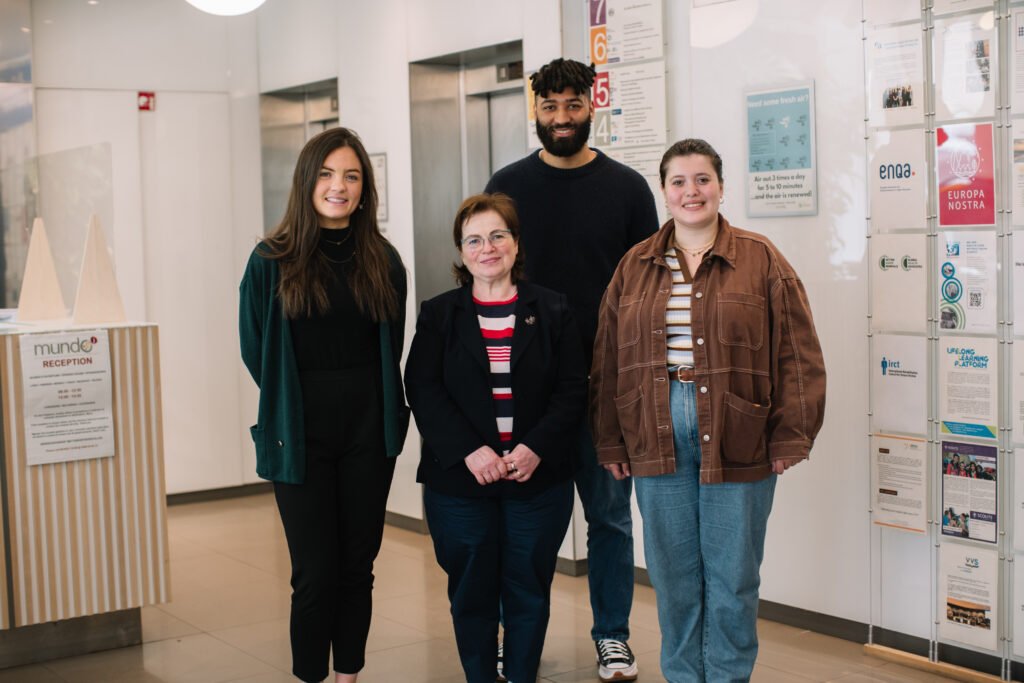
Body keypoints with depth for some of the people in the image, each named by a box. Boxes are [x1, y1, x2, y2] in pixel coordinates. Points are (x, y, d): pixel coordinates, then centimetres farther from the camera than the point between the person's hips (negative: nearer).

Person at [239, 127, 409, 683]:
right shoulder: (273, 261, -3)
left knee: (358, 567, 9)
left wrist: (388, 420, 7)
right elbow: (255, 348, 4)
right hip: (301, 436, -2)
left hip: (367, 432, 3)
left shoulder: (383, 262, 5)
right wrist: (290, 404, 7)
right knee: (316, 573, -1)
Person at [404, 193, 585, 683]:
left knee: (529, 594, 8)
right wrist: (470, 451, -16)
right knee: (471, 594, 7)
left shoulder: (552, 312, 5)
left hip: (539, 478, 0)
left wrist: (536, 448, -14)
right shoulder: (438, 316, 5)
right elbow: (423, 391, -3)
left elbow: (571, 390, 0)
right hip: (460, 480, 0)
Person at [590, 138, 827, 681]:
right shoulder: (635, 266, 9)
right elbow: (609, 360, 11)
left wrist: (790, 436, -7)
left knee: (732, 576, 5)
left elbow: (797, 354, -2)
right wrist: (610, 442, 7)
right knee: (672, 574, 11)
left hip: (738, 443, -2)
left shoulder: (761, 261, 1)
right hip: (656, 442, 3)